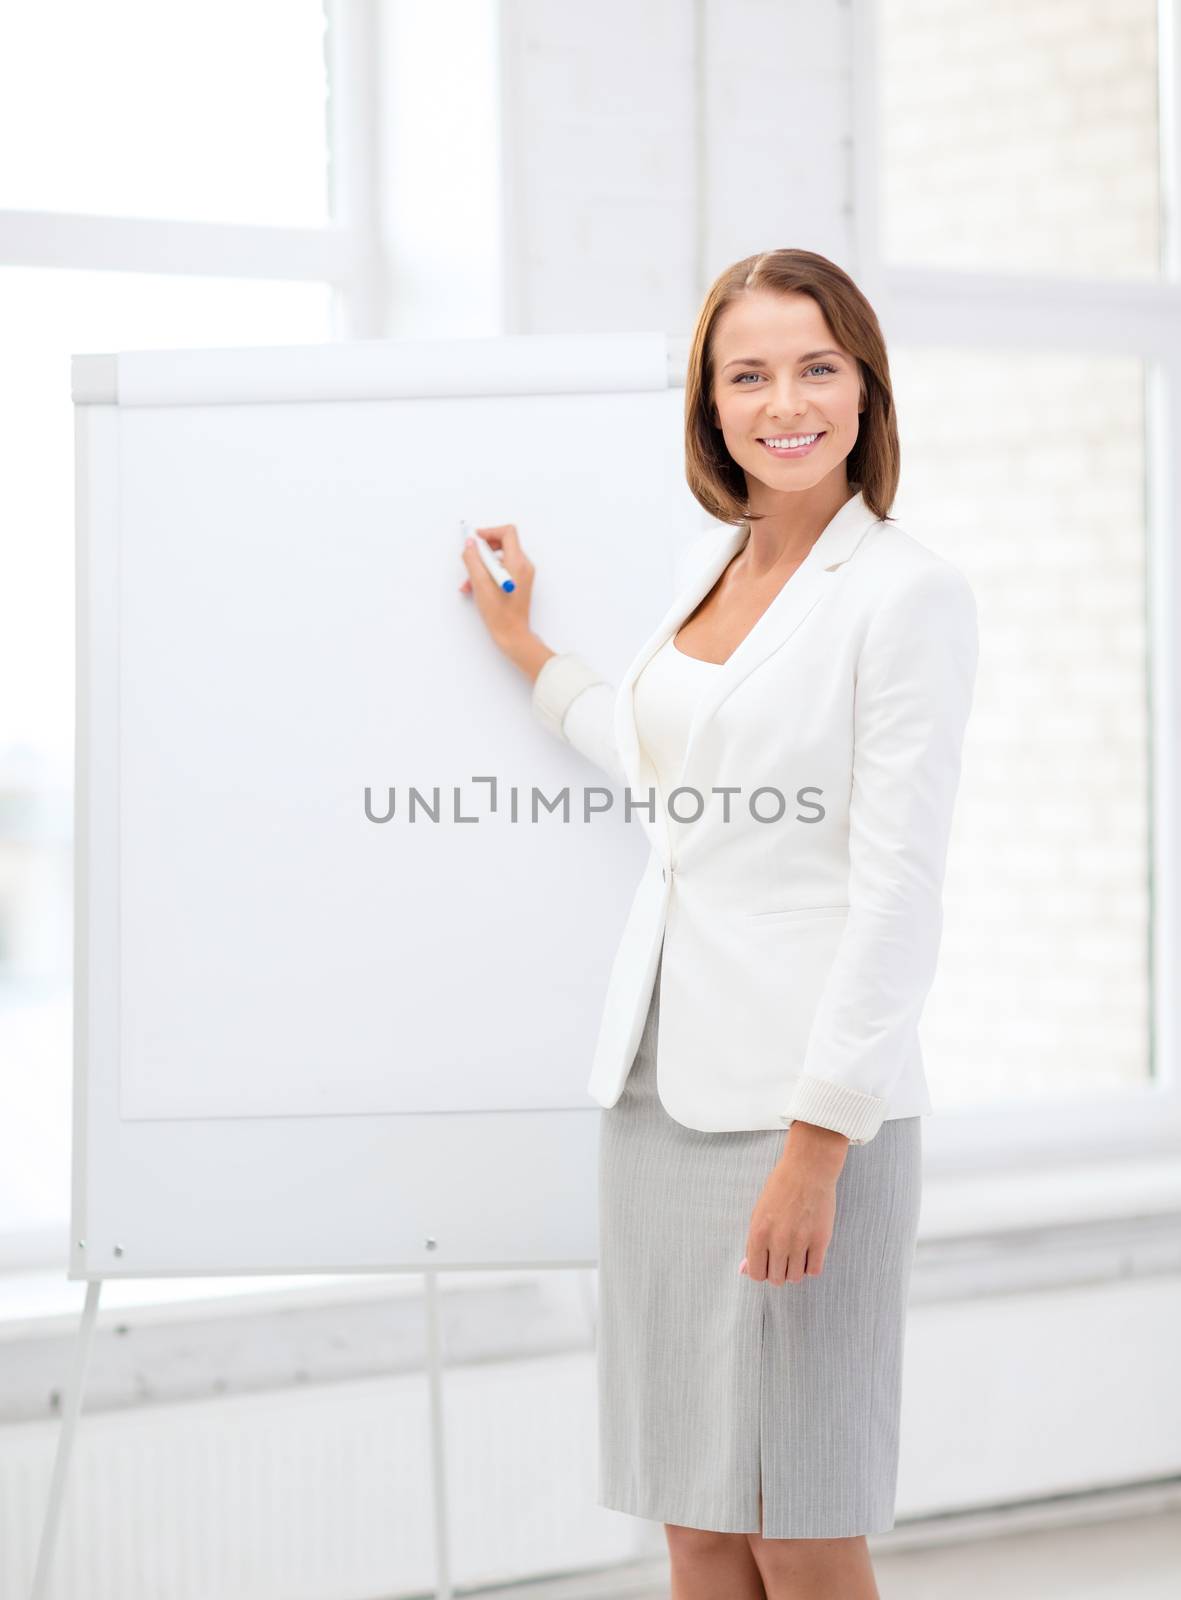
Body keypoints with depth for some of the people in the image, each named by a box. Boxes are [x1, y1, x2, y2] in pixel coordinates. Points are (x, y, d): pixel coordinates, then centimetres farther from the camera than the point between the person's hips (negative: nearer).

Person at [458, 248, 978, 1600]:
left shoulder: (907, 592, -9)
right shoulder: (720, 570, 13)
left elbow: (898, 891, -13)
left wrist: (819, 1140, -18)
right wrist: (524, 648, 37)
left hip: (805, 1101, -7)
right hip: (662, 1082, 7)